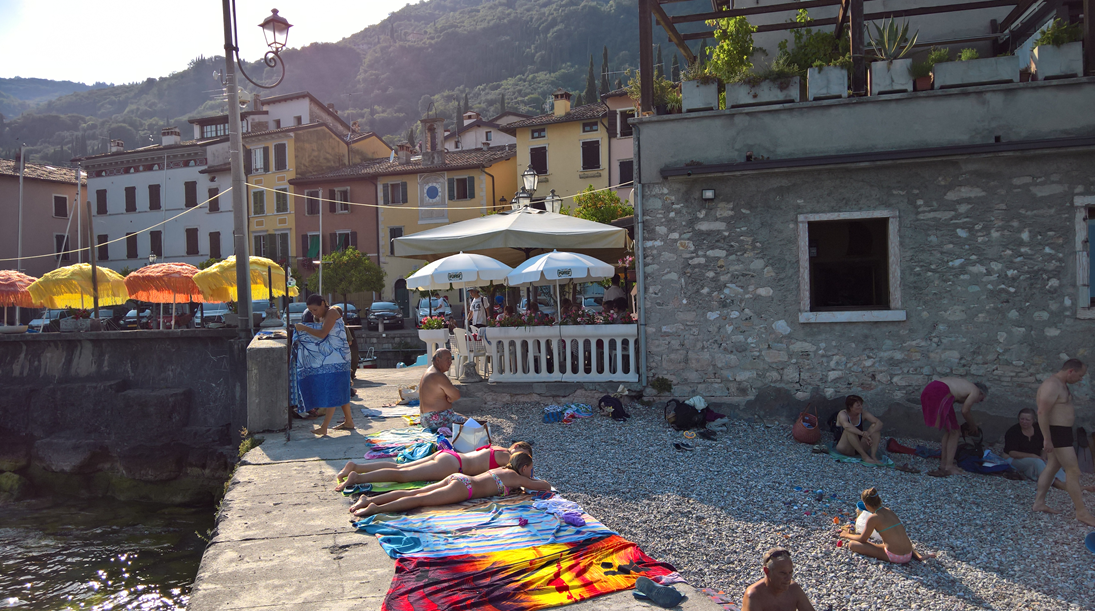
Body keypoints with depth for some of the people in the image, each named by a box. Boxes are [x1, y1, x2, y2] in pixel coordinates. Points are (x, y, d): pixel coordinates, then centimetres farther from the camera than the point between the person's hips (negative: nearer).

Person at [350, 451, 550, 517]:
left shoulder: (503, 469, 28)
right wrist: (536, 484, 28)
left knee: (412, 493, -1)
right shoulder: (517, 478, 6)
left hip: (456, 478, 8)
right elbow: (546, 486, 7)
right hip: (464, 488, -8)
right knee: (420, 500, -20)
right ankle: (376, 508, -32)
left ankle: (370, 500, -10)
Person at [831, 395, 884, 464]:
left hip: (860, 446, 5)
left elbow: (879, 423, -13)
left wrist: (869, 433, -31)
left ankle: (873, 456, -26)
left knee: (875, 426, -14)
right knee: (850, 430, -33)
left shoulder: (863, 413, 0)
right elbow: (846, 426, -36)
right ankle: (864, 456, -33)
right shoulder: (843, 414, -13)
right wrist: (862, 433, -46)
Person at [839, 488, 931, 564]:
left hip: (894, 557, -8)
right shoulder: (889, 511, 11)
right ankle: (916, 555, 10)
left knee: (852, 544, -7)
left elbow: (862, 539, 0)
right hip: (908, 555, 8)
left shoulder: (873, 518, -11)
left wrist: (847, 535, 18)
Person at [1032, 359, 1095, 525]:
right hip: (1056, 432, -11)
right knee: (1073, 470, -6)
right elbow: (1042, 413, -26)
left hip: (1062, 432, 11)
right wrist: (1047, 439, -27)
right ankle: (1081, 512, 1)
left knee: (1052, 467, 14)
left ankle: (1039, 503, 20)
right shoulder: (1052, 385, -21)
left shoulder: (1061, 384, 12)